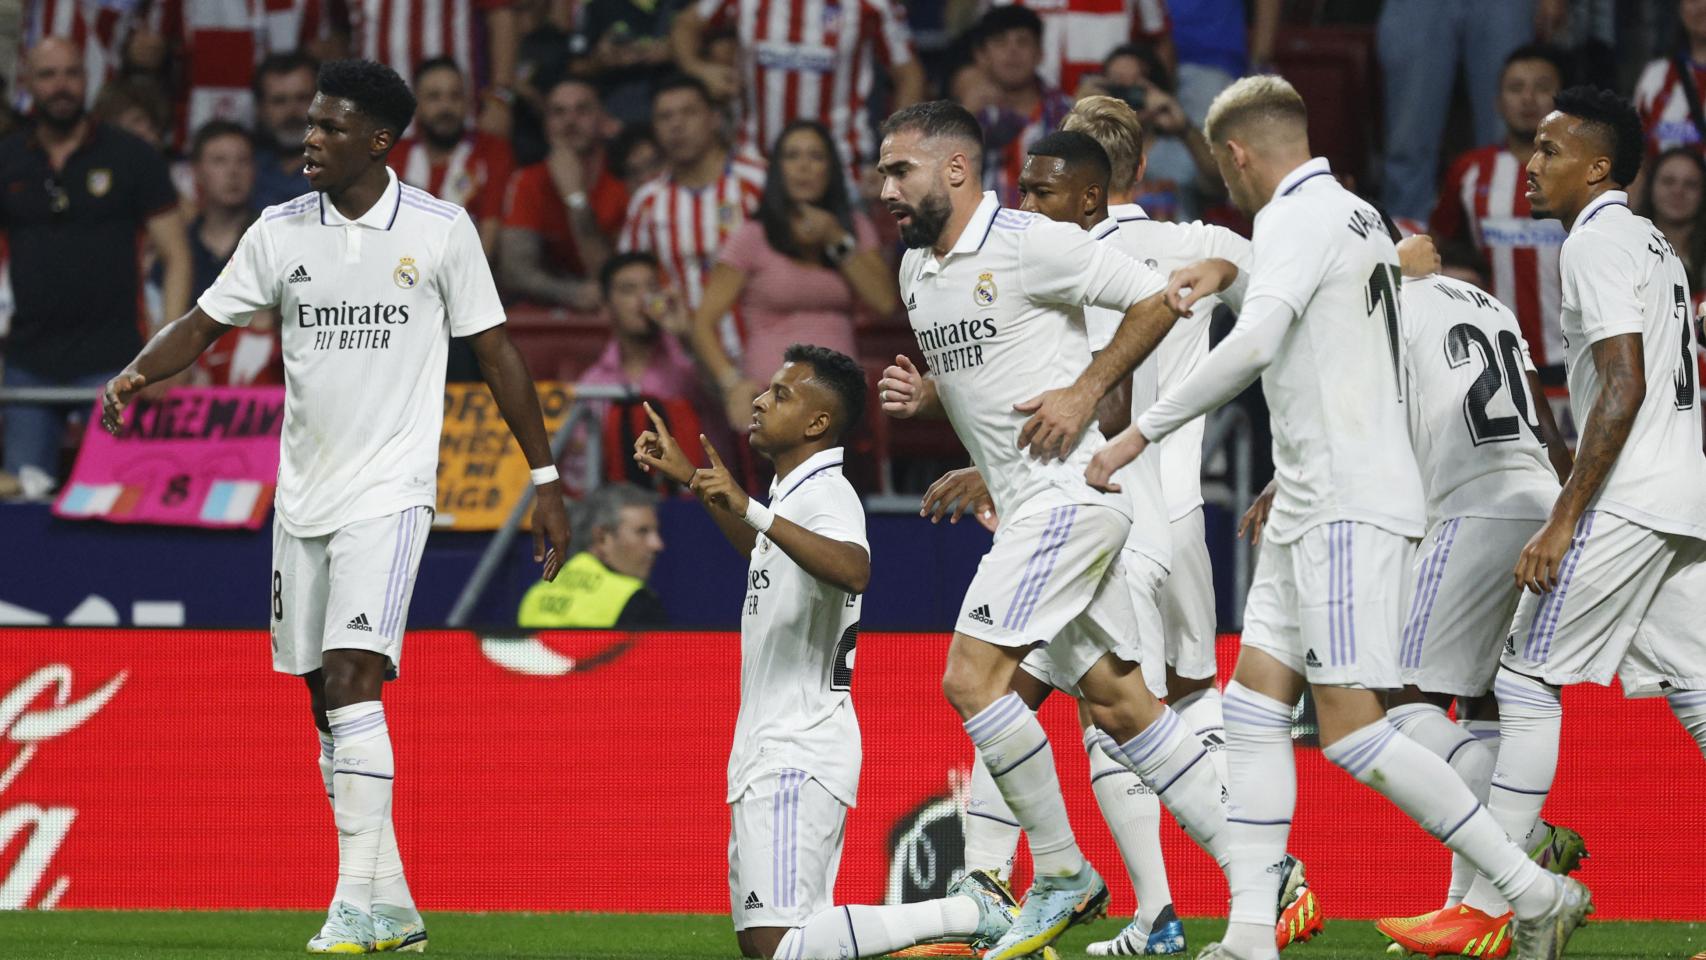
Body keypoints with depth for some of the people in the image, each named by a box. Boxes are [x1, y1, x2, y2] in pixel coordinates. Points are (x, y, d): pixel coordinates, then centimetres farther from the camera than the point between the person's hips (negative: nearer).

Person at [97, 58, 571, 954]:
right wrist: (136, 373, -16)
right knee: (326, 702, 6)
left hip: (389, 492, -5)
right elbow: (204, 321, 5)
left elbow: (495, 352, 2)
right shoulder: (280, 232, 6)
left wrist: (546, 481, 3)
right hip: (303, 497, 5)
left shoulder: (440, 230, -3)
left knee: (354, 679, -19)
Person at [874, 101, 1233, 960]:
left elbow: (1156, 297, -11)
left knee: (971, 676, -16)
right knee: (1118, 704, 7)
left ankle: (1062, 877, -6)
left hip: (1072, 488, -9)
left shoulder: (1029, 244, -12)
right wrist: (921, 395, 6)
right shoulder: (916, 270, 15)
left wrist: (1086, 391, -15)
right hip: (1027, 503, 9)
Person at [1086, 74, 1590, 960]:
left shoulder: (1297, 218, -13)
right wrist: (1228, 270, 34)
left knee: (1350, 729, -12)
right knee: (1253, 707, 5)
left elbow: (1254, 345, -28)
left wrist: (1142, 431, -25)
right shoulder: (1355, 214, 16)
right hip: (1313, 506, 10)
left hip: (1349, 507, -10)